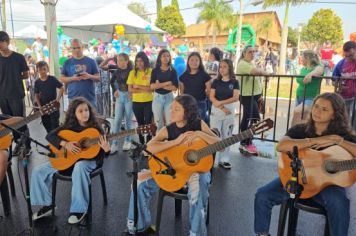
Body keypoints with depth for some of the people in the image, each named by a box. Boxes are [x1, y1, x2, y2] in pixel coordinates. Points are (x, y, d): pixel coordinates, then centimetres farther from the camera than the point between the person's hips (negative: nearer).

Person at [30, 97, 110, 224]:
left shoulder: (95, 128, -8)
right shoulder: (69, 126, 0)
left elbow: (101, 154, -9)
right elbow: (49, 136, -3)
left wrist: (106, 149, -34)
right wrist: (65, 144, -19)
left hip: (88, 160, -4)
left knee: (79, 168, -41)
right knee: (38, 171, -4)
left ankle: (79, 209, -25)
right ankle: (47, 204, 12)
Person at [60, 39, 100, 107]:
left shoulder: (91, 61, 5)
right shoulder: (67, 63, 9)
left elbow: (98, 78, 4)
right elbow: (62, 78, 8)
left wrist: (89, 76, -16)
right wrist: (72, 78, -11)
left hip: (89, 97, 0)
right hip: (73, 98, 1)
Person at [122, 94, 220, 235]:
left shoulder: (199, 124, -7)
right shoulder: (167, 130, -5)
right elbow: (149, 147, -22)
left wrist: (199, 134, -25)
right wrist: (176, 141, -28)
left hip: (197, 168, -3)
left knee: (198, 187, -38)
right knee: (140, 181, -10)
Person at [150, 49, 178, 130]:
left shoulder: (173, 71, 1)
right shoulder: (155, 70, 2)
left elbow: (175, 87, -9)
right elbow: (152, 86, -10)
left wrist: (160, 85, -12)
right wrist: (167, 83, -13)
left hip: (169, 97, -1)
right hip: (157, 97, 1)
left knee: (169, 122, 2)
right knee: (158, 123, 8)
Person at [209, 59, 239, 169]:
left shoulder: (234, 82, 2)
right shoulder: (216, 81, 4)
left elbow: (235, 98, -9)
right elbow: (211, 97, -4)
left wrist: (221, 102, -18)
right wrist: (222, 107, -16)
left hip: (230, 111, 0)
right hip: (216, 111, 0)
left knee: (227, 136, 7)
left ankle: (224, 160, 16)